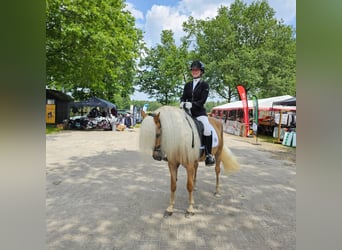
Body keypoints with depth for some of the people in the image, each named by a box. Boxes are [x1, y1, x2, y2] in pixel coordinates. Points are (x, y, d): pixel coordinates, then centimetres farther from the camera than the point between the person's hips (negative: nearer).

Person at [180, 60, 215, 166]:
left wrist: (192, 104, -24)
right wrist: (182, 103, -13)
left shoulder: (205, 85, 3)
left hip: (199, 112, -4)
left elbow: (202, 100, -8)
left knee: (207, 130, -26)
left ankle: (208, 155, -13)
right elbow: (183, 97, 11)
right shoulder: (187, 85, 16)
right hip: (187, 112, 5)